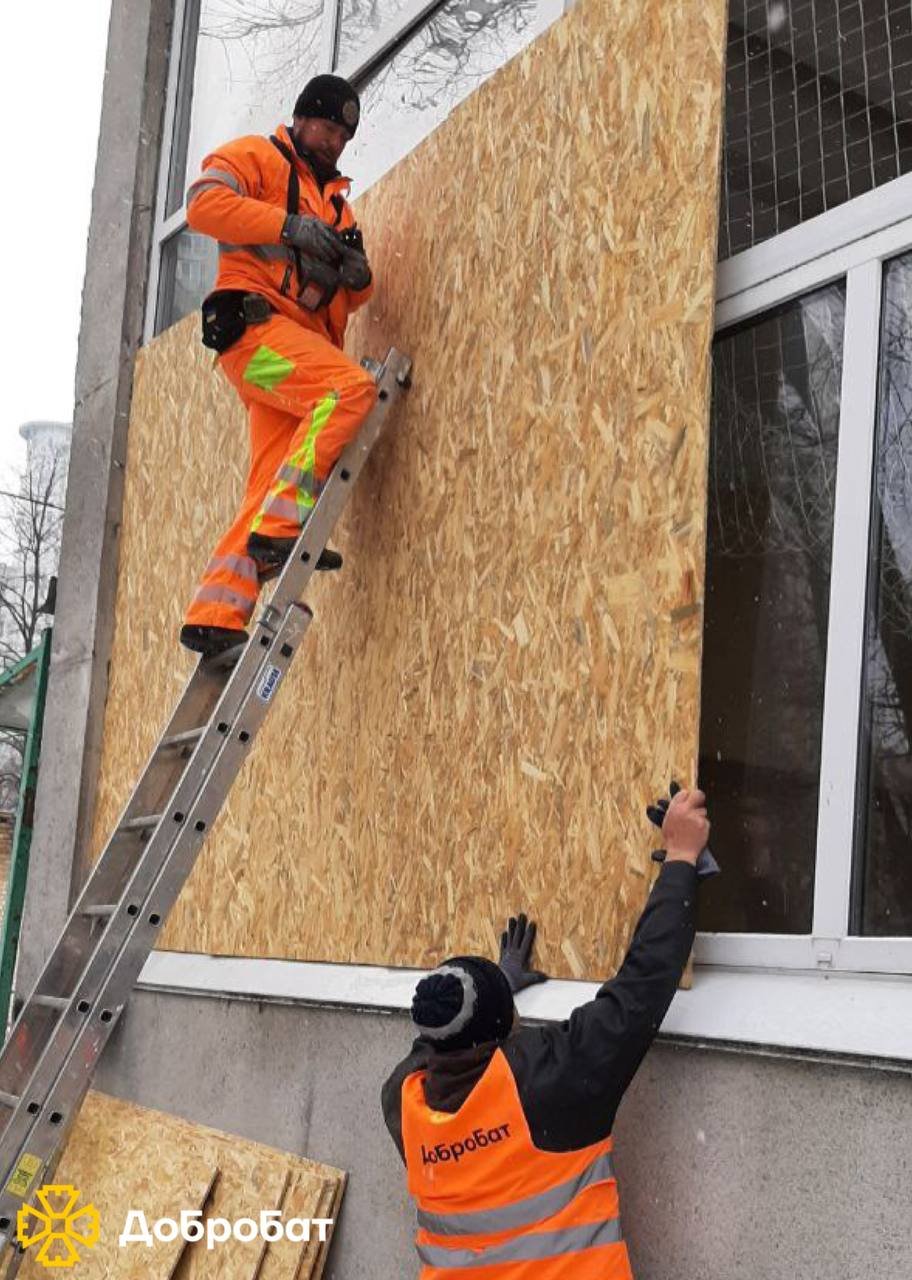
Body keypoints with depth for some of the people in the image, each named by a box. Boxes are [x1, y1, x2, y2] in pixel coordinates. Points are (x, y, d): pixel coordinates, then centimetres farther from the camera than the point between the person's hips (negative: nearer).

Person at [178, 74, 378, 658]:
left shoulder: (336, 199, 31)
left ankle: (216, 615, -5)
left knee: (270, 488, -3)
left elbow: (351, 297, 27)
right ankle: (280, 528, -31)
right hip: (255, 321, -7)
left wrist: (357, 274, 3)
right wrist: (289, 225, -17)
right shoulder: (256, 157, 9)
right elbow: (205, 202, -11)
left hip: (305, 343, 7)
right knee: (353, 387, -29)